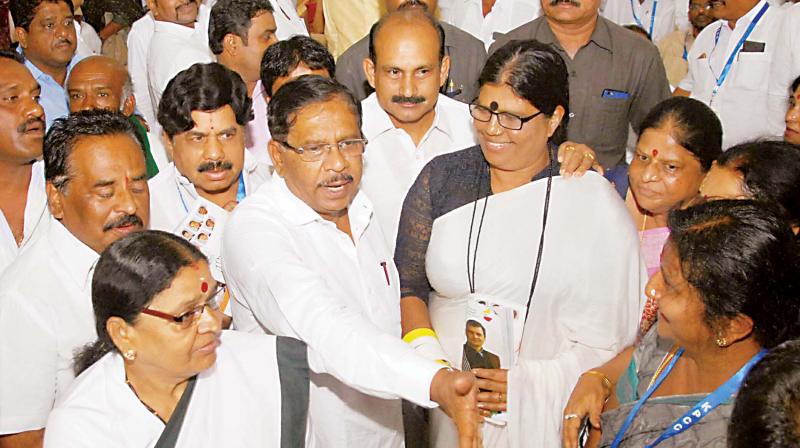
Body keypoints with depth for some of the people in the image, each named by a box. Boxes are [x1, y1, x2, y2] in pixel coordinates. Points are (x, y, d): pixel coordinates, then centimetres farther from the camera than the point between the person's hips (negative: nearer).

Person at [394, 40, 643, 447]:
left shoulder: (596, 204, -8)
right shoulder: (441, 177, -2)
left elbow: (613, 334, -9)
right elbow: (408, 285, -2)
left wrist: (527, 382, -17)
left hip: (543, 414, -1)